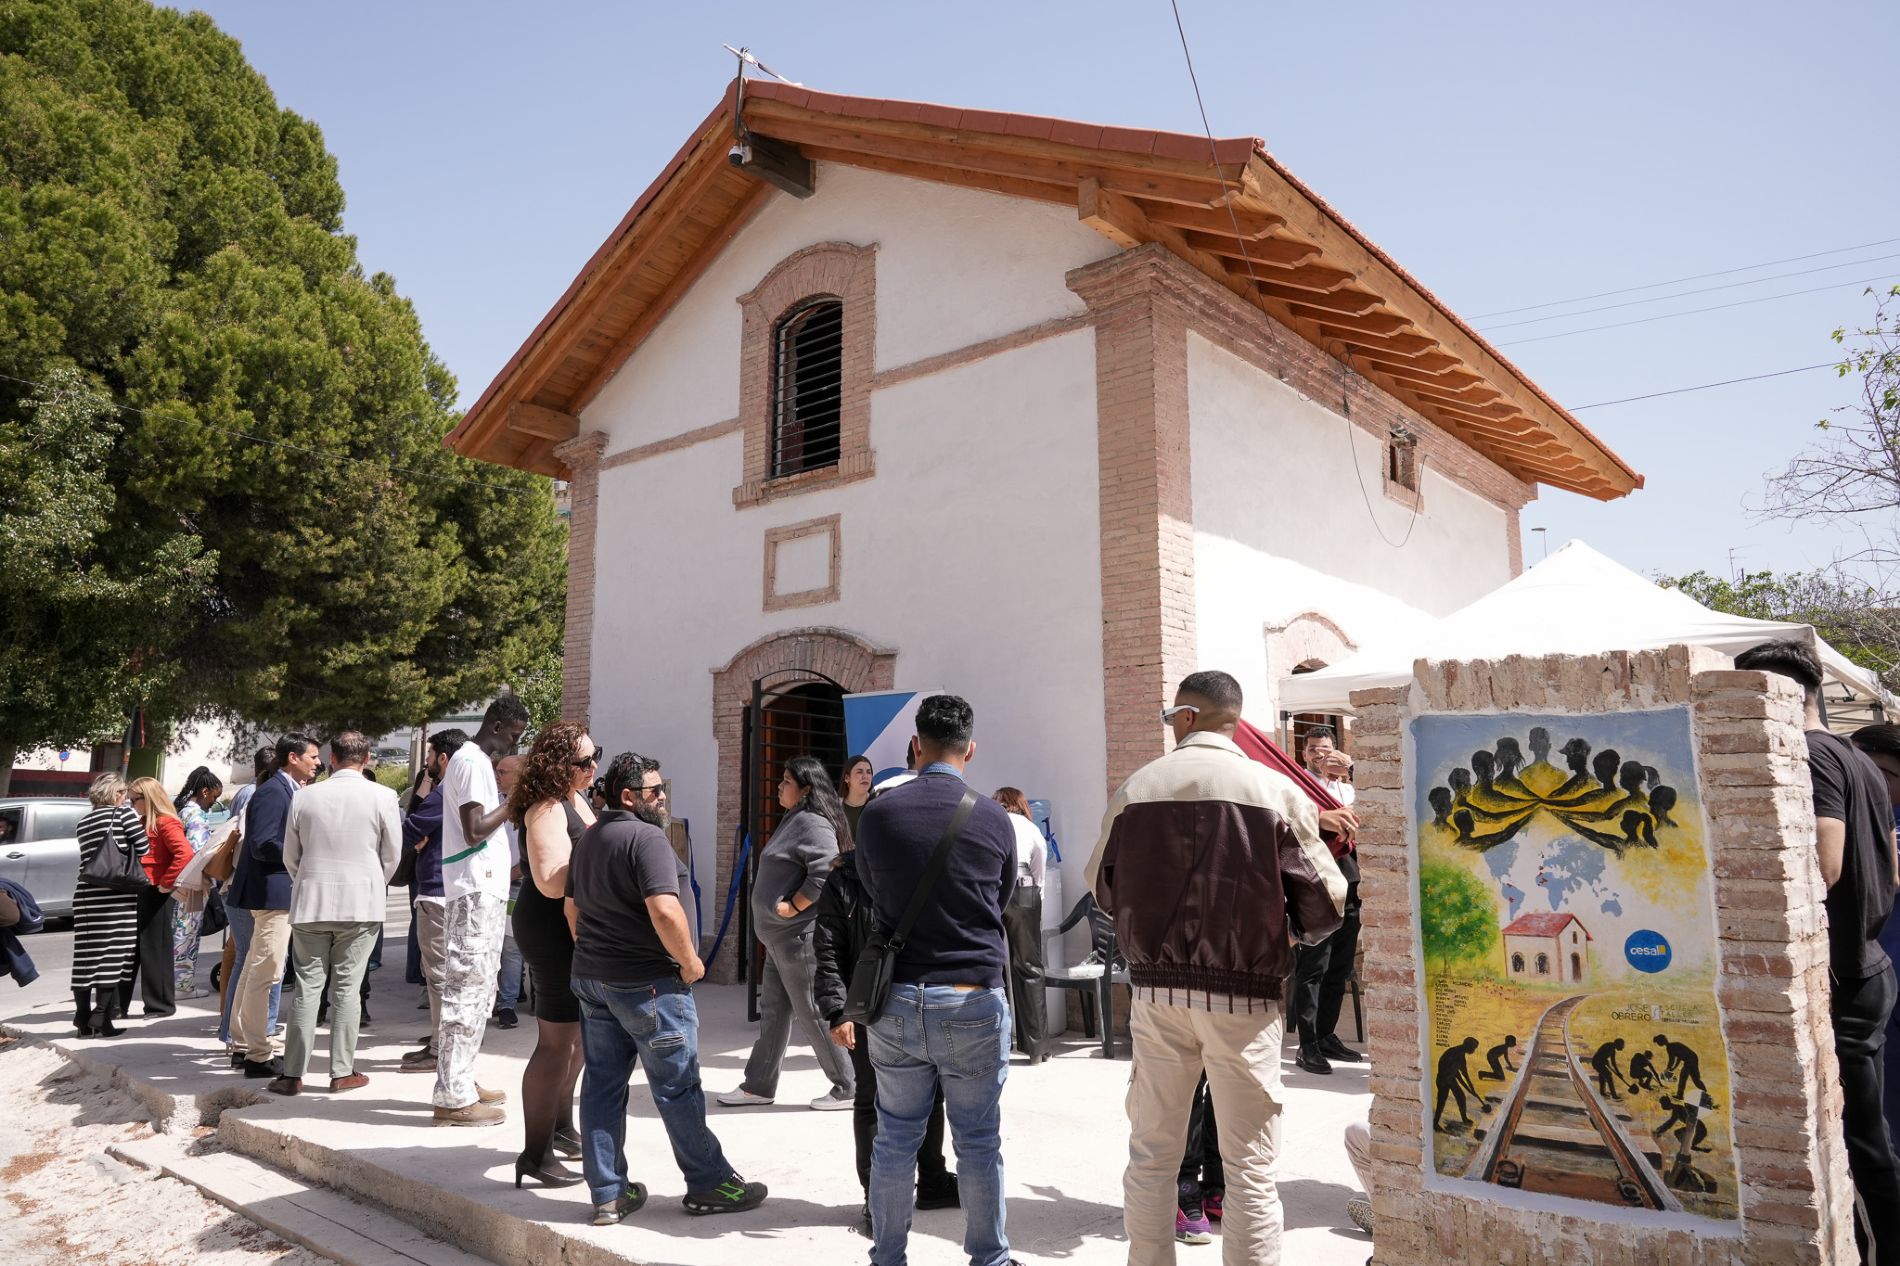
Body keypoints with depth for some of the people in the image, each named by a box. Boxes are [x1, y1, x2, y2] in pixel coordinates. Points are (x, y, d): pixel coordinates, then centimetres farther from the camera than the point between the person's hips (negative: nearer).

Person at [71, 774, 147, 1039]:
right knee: (112, 957, -2)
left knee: (87, 957, 8)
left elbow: (91, 856, 13)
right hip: (116, 894, -6)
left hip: (86, 893, 6)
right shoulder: (123, 812, -1)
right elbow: (142, 848, -4)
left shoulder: (83, 822, 17)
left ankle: (83, 1020, 12)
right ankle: (101, 1020, -4)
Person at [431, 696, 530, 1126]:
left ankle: (460, 1082, 24)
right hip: (476, 893, -11)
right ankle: (453, 1097, -3)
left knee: (478, 990, 16)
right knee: (468, 988, -8)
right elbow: (474, 830, -20)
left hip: (484, 890, 11)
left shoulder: (473, 760, 19)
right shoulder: (473, 763, -12)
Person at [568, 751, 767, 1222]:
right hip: (646, 983, -9)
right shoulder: (647, 837, -18)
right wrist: (690, 962, -16)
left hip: (590, 976, 9)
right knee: (677, 1086, 2)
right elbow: (664, 909, -28)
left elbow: (573, 907, 21)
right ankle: (708, 1183, 14)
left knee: (602, 1084, 12)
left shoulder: (588, 840, 13)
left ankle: (607, 1194, 19)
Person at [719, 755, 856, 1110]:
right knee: (773, 1011, 16)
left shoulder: (812, 823, -18)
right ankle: (759, 1085, 26)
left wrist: (792, 906, -23)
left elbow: (826, 872, -30)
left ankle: (849, 1088, 10)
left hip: (799, 934, -10)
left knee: (813, 1013, -1)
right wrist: (779, 908, 12)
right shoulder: (793, 819, 14)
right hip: (780, 935, 10)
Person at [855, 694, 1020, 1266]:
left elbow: (871, 895, 10)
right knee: (979, 1142, 11)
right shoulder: (993, 818, -6)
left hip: (896, 1000, 2)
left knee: (895, 1138, 14)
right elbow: (1003, 900, 8)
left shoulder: (877, 814, -4)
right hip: (975, 1000, -1)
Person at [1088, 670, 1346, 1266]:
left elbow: (1102, 887, 7)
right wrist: (1291, 935, 15)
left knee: (1151, 1153, 15)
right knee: (1250, 1165, 8)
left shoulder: (1136, 787, -1)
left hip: (1156, 990, 2)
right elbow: (1326, 899, -5)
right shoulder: (1276, 790, -7)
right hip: (1243, 998, -2)